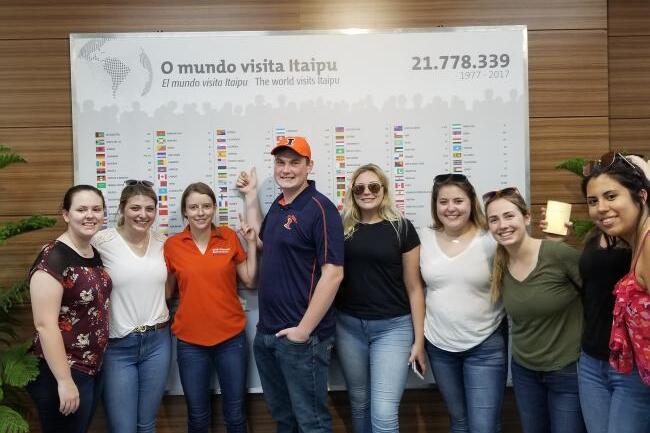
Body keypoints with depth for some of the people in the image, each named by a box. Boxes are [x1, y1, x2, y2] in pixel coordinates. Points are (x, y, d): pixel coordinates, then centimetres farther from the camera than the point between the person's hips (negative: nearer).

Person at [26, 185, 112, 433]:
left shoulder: (95, 254, 5)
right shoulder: (53, 258, -20)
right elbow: (45, 325, -22)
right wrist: (65, 381, -21)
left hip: (94, 368, 8)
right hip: (63, 373, -8)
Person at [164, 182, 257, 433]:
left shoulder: (229, 237, -1)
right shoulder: (172, 245, -2)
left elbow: (250, 281, 1)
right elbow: (167, 291, 8)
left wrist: (251, 242, -5)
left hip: (231, 337, 0)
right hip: (190, 340, 0)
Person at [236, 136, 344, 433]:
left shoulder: (320, 208, -15)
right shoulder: (278, 205, 10)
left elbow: (333, 274, -20)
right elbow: (262, 241, 24)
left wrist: (304, 329, -19)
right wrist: (250, 196, 17)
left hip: (301, 336, -8)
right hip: (266, 332, 8)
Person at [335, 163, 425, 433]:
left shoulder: (401, 228, -4)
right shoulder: (342, 228, 3)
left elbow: (414, 288, -1)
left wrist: (419, 339, -2)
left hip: (392, 326, -3)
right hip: (349, 326, 3)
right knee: (359, 404, 17)